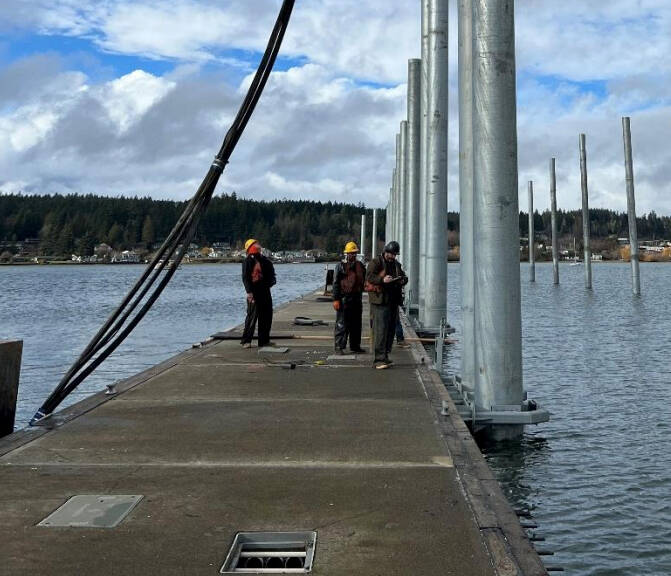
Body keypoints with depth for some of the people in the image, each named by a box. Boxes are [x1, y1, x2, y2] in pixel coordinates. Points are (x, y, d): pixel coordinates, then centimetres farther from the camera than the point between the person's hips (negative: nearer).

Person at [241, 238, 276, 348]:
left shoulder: (265, 260, 18)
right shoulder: (248, 261, -4)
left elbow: (271, 274, 25)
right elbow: (245, 277, -11)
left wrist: (271, 281, 4)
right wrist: (249, 292, -19)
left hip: (265, 291, 7)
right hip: (254, 292, -7)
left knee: (267, 316, 10)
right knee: (252, 316, -8)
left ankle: (264, 340, 19)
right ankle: (246, 341, -2)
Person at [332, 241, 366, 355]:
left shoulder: (360, 266, 14)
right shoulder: (340, 266, -3)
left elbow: (364, 280, 25)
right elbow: (335, 283, -7)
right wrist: (336, 299, -13)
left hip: (357, 298, 6)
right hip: (344, 298, -6)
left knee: (356, 324, 11)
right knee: (342, 324, -5)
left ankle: (355, 346, 20)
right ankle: (339, 347, 0)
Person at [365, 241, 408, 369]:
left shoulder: (396, 264, 20)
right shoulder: (375, 263, -3)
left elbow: (404, 277, 25)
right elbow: (369, 276, -15)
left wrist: (403, 280, 1)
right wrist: (382, 279, -31)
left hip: (393, 302, 8)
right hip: (380, 302, -8)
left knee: (391, 329, 10)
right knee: (381, 329, -14)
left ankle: (384, 357, 21)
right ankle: (379, 359, -16)